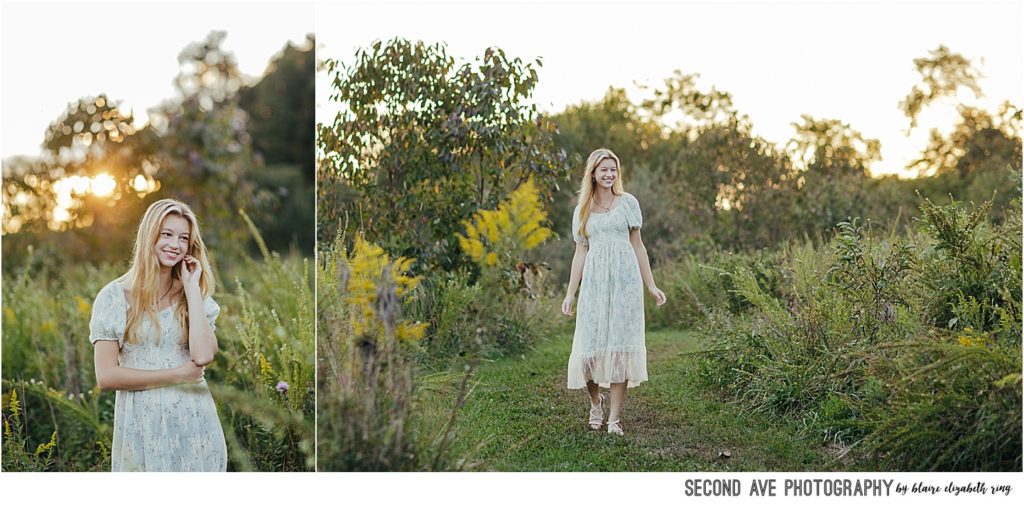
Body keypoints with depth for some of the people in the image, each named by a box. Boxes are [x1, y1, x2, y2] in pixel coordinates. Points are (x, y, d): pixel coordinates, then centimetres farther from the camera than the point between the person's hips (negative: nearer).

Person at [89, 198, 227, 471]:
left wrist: (192, 287, -7)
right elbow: (105, 377, -7)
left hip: (194, 421, 2)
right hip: (141, 425, -2)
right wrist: (175, 375, -11)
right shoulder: (115, 296, 0)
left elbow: (203, 356, -12)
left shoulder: (196, 295, 7)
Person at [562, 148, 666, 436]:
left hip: (625, 280, -1)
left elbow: (637, 245, 10)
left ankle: (614, 418, 1)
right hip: (594, 282, 1)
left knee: (621, 345, -4)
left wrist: (651, 286, 8)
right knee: (590, 344, -4)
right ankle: (596, 402, 24)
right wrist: (570, 293, 6)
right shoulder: (582, 210, 12)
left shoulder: (627, 203, 8)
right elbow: (580, 252, 12)